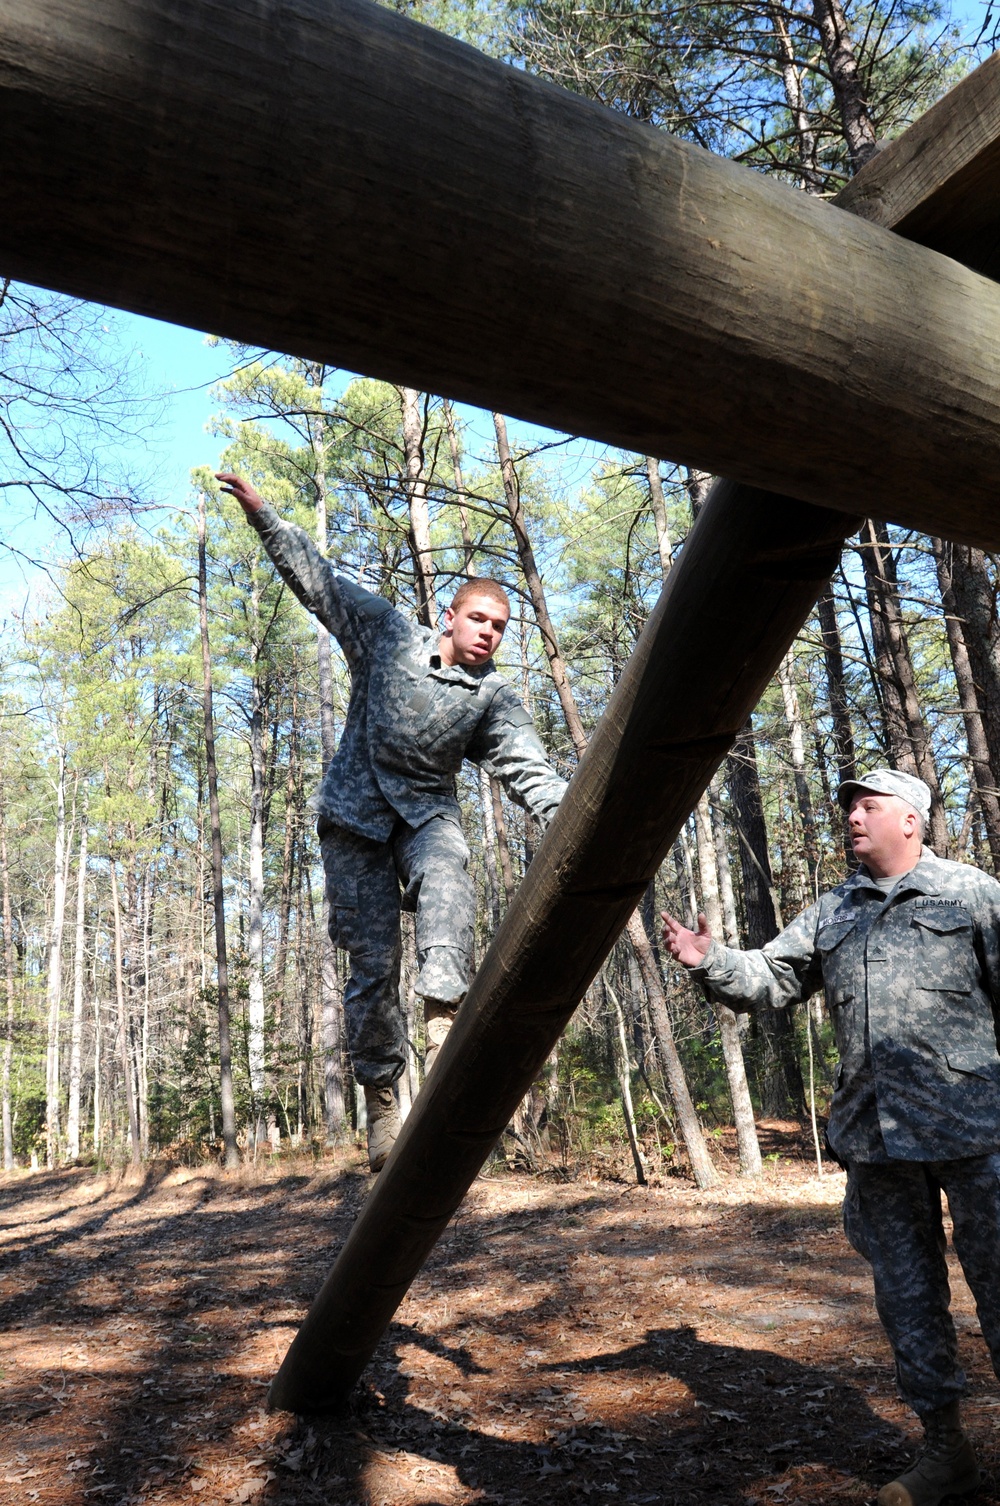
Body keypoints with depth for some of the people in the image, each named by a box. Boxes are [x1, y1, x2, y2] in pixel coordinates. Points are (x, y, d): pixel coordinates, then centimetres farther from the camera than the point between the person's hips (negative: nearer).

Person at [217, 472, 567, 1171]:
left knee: (446, 883, -35)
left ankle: (443, 1027, -41)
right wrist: (260, 510, 3)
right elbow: (319, 578, 4)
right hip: (356, 811, -1)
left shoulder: (495, 696, -1)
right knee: (372, 957, -2)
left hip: (428, 811, 1)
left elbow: (530, 768, -11)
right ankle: (381, 1099, 9)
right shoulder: (389, 634, 0)